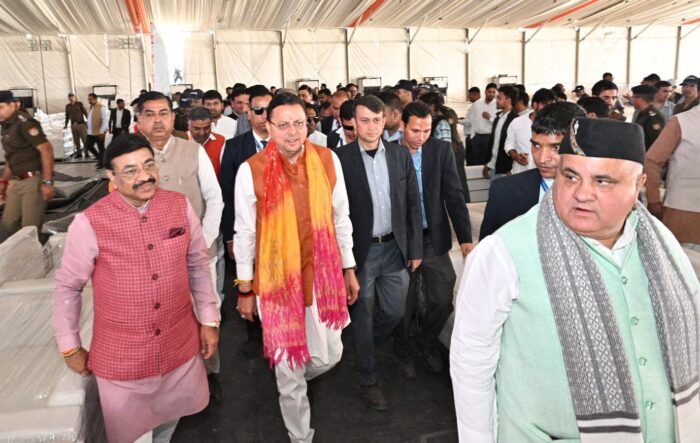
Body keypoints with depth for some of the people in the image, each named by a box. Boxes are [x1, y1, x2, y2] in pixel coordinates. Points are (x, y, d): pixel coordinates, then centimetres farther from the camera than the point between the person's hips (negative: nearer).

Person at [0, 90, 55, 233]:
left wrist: (47, 182, -24)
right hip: (16, 182, 9)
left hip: (34, 180, -9)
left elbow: (46, 149, -20)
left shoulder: (24, 123, -14)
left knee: (30, 226, -6)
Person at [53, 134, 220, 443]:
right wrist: (70, 347, 2)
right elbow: (67, 287, -4)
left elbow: (198, 264, 3)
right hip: (121, 354, -2)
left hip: (180, 344, 3)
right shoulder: (89, 223, -17)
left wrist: (209, 319, 5)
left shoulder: (180, 206, -8)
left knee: (171, 416, 23)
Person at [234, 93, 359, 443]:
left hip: (323, 276, 3)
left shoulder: (328, 160, -4)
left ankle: (292, 381, 51)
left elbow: (341, 219, 6)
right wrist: (245, 289, 2)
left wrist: (349, 269, 10)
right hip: (277, 281, -2)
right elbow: (245, 234, -4)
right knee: (289, 369, 10)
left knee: (329, 356, 15)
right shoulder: (251, 170, -12)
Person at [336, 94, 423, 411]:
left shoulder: (400, 154, 1)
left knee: (395, 311, 14)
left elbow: (413, 203, 5)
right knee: (363, 316, 10)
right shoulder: (341, 159, -9)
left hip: (395, 248, 4)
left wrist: (415, 248, 4)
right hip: (360, 251, -3)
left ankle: (363, 347, 44)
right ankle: (368, 380, 29)